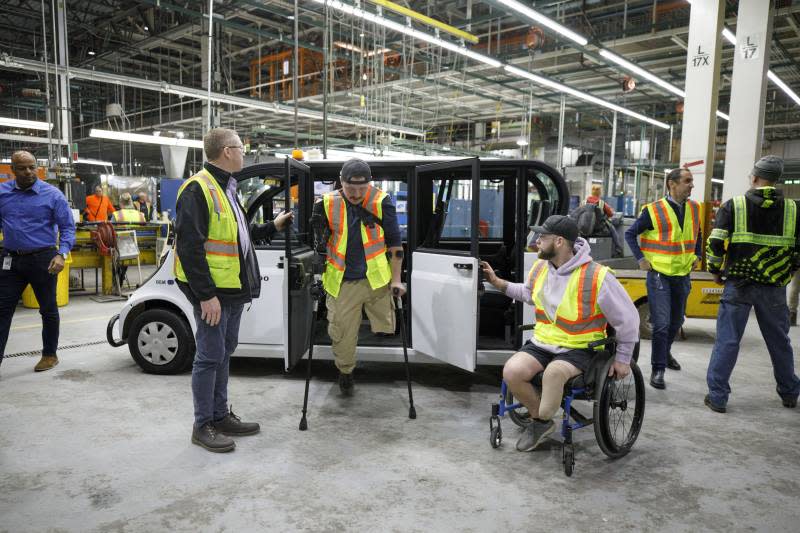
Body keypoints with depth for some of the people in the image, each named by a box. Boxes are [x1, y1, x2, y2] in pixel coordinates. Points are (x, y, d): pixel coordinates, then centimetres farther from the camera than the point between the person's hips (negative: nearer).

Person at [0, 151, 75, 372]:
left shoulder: (52, 194, -6)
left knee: (48, 309, 9)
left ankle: (50, 355, 24)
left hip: (43, 260, -3)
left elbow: (67, 227, -6)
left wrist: (61, 254, -19)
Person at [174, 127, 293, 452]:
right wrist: (206, 294, -23)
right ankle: (202, 426, 14)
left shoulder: (226, 188, 16)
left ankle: (220, 416, 29)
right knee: (210, 356, -1)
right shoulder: (198, 189, -15)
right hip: (212, 292, -10)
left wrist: (271, 228, 25)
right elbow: (189, 246, -21)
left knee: (223, 353, 17)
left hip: (233, 290, 10)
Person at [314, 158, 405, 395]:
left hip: (376, 279, 0)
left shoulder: (382, 202, -6)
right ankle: (345, 373, 32)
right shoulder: (327, 204, -3)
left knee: (385, 330, -1)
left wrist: (396, 279, -3)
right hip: (341, 283, 1)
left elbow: (394, 242, -1)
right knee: (342, 334, 6)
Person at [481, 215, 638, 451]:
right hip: (542, 342, 5)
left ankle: (542, 421, -4)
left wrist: (622, 359, 0)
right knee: (512, 371, -22)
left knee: (554, 372, -36)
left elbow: (628, 318, -7)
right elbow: (528, 293, 25)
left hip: (579, 349, -5)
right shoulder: (540, 267, 1)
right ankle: (540, 418, 5)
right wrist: (498, 283, 12)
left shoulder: (597, 276, -18)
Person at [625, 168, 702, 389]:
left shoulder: (694, 208, 5)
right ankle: (658, 369, 3)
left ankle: (665, 352, 44)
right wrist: (641, 259, -10)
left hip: (682, 275, 6)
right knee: (661, 324, -8)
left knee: (676, 321, 19)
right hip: (659, 275, -6)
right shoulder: (654, 210, -12)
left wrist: (697, 256, 13)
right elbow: (630, 233, -4)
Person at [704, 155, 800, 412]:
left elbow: (715, 244, -10)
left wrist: (716, 271, 6)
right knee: (779, 342, 18)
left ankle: (717, 397, 5)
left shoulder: (733, 206, -6)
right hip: (774, 287, 3)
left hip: (738, 285, -2)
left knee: (727, 340, 3)